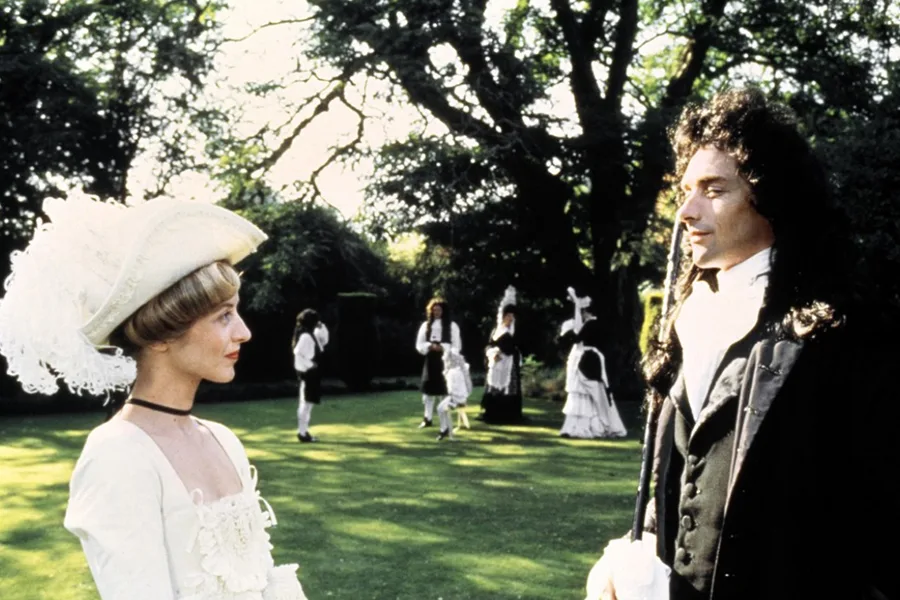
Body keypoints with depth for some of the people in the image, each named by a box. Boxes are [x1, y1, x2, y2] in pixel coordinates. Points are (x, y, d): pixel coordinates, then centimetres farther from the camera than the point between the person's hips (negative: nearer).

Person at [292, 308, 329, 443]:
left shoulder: (312, 335, 12)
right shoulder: (305, 336, -18)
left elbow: (324, 341, 23)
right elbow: (297, 352, -27)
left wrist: (322, 327, 9)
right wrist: (309, 365, -21)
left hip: (312, 373, 10)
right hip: (308, 372, -10)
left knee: (307, 403, 14)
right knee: (306, 403, -7)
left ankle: (304, 431, 20)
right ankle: (302, 432, -3)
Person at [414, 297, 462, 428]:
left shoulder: (452, 326, 1)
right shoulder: (426, 325, 10)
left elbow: (457, 346, -2)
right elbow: (419, 345, 6)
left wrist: (443, 347, -18)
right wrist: (431, 346, -13)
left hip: (445, 361, -3)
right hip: (430, 361, 3)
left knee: (445, 389, -4)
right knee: (429, 389, 5)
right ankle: (428, 418, 14)